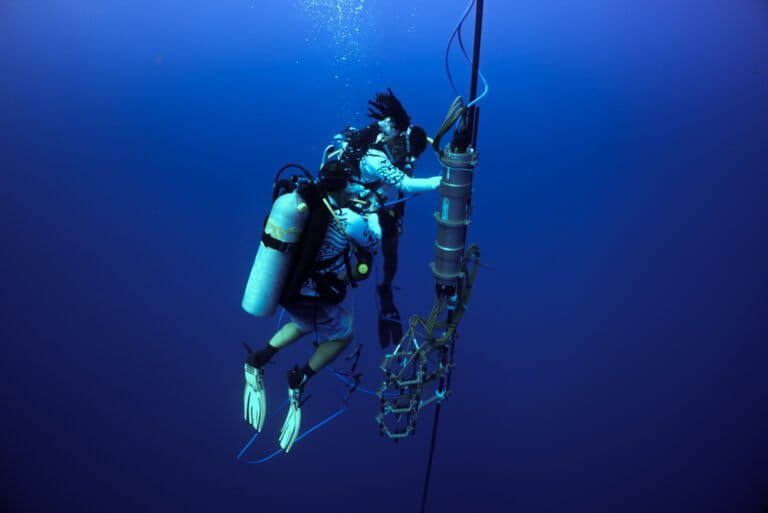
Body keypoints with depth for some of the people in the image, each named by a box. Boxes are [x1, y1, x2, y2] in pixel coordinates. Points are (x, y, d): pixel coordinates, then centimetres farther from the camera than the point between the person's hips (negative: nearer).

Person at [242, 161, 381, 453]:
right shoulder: (349, 220, -18)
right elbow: (374, 245, 1)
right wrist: (373, 213, 15)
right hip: (315, 299, -5)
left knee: (303, 324, 35)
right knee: (342, 335, 23)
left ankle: (259, 359, 23)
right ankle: (300, 379, 13)